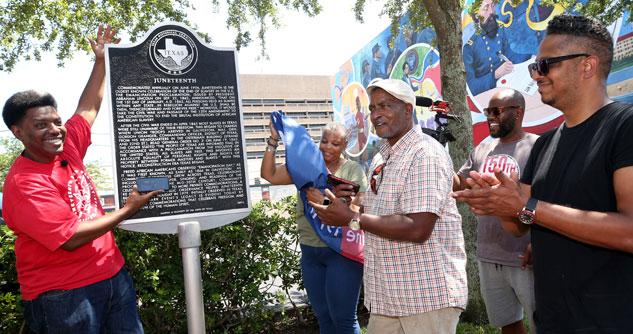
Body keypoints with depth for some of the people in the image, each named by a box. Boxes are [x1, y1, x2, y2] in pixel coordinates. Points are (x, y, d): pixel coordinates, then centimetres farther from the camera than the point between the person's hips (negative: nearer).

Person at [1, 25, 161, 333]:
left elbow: (88, 108, 14)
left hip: (114, 275, 7)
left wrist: (101, 60, 14)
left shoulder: (67, 148, 2)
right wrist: (128, 210, -16)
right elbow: (71, 238, -21)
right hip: (64, 295, -7)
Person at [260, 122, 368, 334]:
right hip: (310, 251, 4)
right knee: (323, 317, 16)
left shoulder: (353, 170, -2)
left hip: (341, 251, -4)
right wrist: (273, 140, -10)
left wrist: (325, 202, -25)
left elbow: (356, 209, -13)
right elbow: (269, 174, -1)